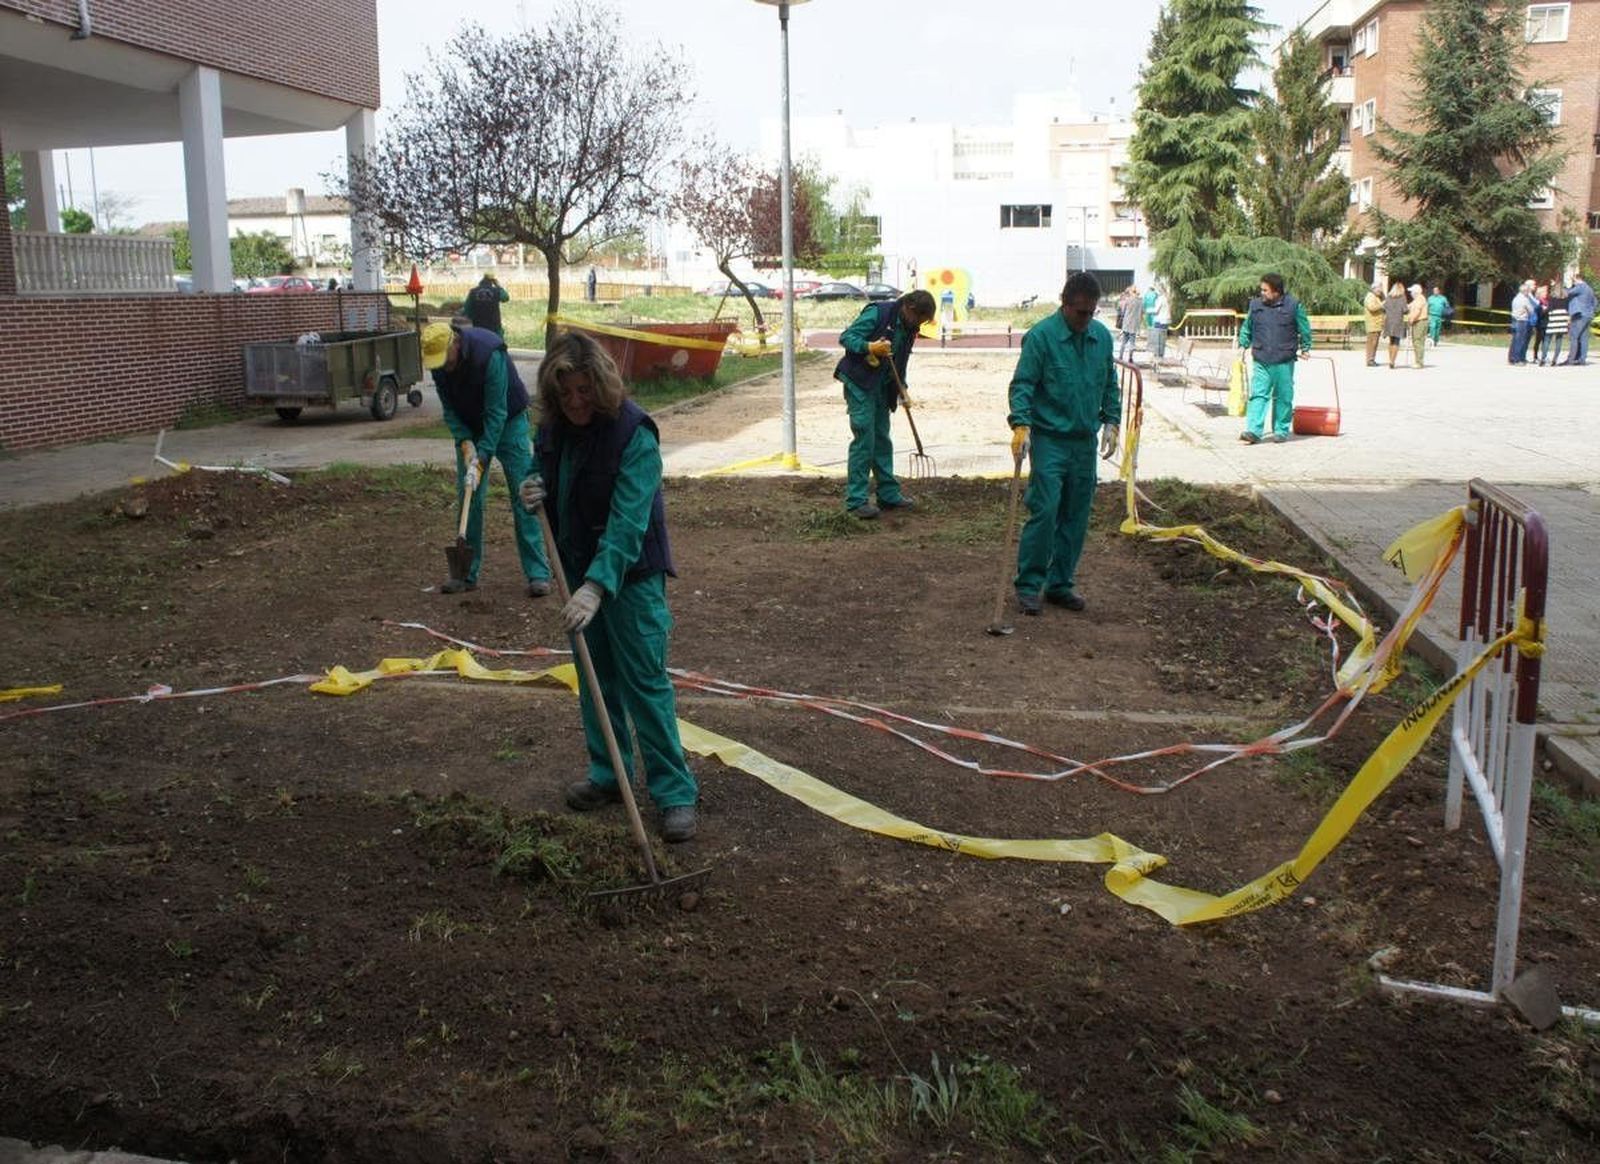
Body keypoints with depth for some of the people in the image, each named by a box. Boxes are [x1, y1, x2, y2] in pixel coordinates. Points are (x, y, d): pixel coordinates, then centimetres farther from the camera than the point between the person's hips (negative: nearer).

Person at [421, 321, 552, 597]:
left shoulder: (489, 354, -32)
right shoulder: (437, 362, -14)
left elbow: (496, 413, -29)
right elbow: (449, 408, -5)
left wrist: (480, 462, -30)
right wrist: (465, 443, -21)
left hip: (508, 421, -5)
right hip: (469, 428, 5)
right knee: (467, 497, 1)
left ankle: (538, 573, -7)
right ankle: (467, 573, 9)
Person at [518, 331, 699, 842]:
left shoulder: (634, 432, -22)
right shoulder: (553, 428, 1)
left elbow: (627, 520, -29)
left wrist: (597, 586, -38)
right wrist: (537, 497, -6)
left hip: (630, 572, -7)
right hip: (578, 569, 7)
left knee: (645, 680, -6)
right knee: (596, 678, 15)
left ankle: (676, 792, 2)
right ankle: (608, 775, 29)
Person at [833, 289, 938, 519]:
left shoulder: (909, 328, 9)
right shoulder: (877, 313, -16)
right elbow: (846, 337, -17)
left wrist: (902, 390, 8)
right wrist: (869, 347, -33)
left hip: (881, 388, 8)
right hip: (859, 383, -8)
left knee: (882, 439, 14)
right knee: (863, 439, -10)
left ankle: (888, 494, 22)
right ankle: (856, 500, -7)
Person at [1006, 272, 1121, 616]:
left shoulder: (1102, 336, 9)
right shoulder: (1041, 335, -10)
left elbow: (1110, 384, 20)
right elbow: (1022, 383, -14)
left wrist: (1111, 422, 12)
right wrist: (1020, 424, -26)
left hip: (1086, 442, 6)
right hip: (1050, 440, -6)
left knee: (1076, 517, 9)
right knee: (1044, 512, -9)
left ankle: (1061, 583, 19)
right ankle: (1028, 585, 0)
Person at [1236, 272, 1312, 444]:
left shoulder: (1293, 305, -2)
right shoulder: (1255, 305, 5)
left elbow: (1304, 328, 9)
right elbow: (1247, 328, 18)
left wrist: (1305, 348, 10)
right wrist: (1243, 345, 11)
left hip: (1284, 362, -1)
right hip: (1261, 361, 1)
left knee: (1283, 397, 6)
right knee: (1258, 395, -6)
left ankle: (1281, 431, 17)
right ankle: (1253, 431, -10)